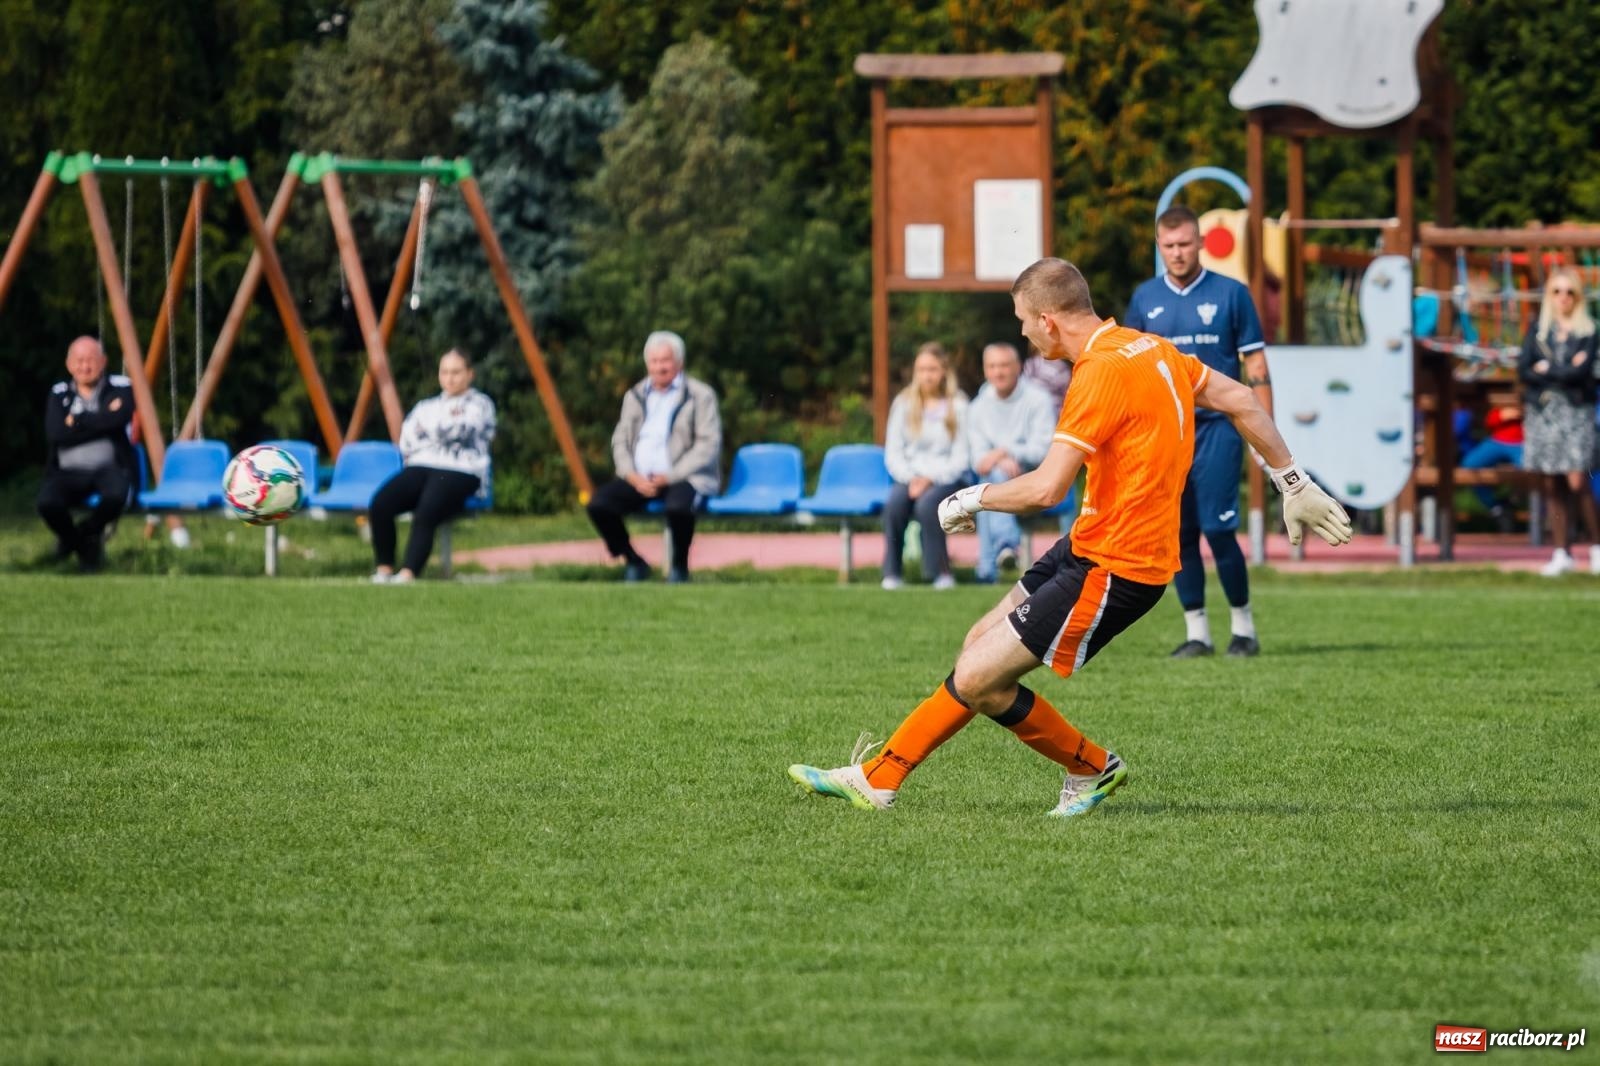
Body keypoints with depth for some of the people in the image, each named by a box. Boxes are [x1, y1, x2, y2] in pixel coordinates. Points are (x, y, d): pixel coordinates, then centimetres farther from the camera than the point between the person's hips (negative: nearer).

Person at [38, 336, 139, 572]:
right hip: (69, 472, 1)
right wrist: (100, 422, -6)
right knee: (47, 502, -32)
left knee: (116, 495, -38)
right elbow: (55, 435, -5)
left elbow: (118, 419, -14)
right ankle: (76, 542, 4)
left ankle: (88, 532, 0)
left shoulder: (121, 388, 6)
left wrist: (77, 421, -6)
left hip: (109, 468, -1)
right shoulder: (59, 393, 12)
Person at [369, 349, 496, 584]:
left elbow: (461, 431, -7)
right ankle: (384, 569, -18)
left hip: (459, 473, -5)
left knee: (426, 513, -36)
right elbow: (406, 441, 11)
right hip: (420, 468, 5)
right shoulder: (427, 406, 26)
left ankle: (408, 573, -42)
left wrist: (426, 432, 7)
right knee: (380, 504, -26)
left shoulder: (480, 404, 12)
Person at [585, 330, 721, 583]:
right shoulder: (635, 396, 18)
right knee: (599, 503, -21)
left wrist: (670, 476, -15)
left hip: (684, 477, -5)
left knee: (678, 506, -39)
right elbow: (620, 440, 13)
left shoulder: (700, 395, 2)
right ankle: (633, 562, 0)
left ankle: (680, 566, -12)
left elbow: (709, 445, -6)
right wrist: (632, 476, -7)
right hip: (639, 477, 5)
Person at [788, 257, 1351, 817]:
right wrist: (1293, 484, 23)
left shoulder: (1104, 370, -21)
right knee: (979, 645, 12)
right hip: (1088, 547, 10)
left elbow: (1046, 487, -26)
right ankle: (877, 777, 17)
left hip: (1111, 571, -10)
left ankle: (1092, 767, 11)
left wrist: (971, 498, -8)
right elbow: (1241, 401, 15)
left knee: (977, 679, -7)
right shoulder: (1147, 347, 7)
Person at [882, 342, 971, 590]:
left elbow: (961, 457, -4)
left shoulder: (957, 405, 2)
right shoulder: (903, 404, 11)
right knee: (894, 503, -31)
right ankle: (891, 572, -23)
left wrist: (931, 479, -17)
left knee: (927, 503, -35)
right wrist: (910, 479, -11)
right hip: (911, 475, 2)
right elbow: (892, 453, 7)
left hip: (947, 477, -2)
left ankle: (939, 571, -23)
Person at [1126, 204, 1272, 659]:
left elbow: (1256, 365, 2)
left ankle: (1243, 626, 5)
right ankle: (1196, 633, 9)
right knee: (1179, 534, 2)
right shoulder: (1145, 298, 9)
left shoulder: (1230, 294, 1)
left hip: (1217, 426, -3)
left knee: (1218, 530, -9)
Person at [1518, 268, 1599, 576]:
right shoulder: (1537, 330, 9)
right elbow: (1523, 371, -1)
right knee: (1552, 486, 2)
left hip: (1575, 412, -3)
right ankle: (1562, 554, 6)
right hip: (1542, 411, 3)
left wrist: (1546, 370, -2)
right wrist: (1564, 373, -7)